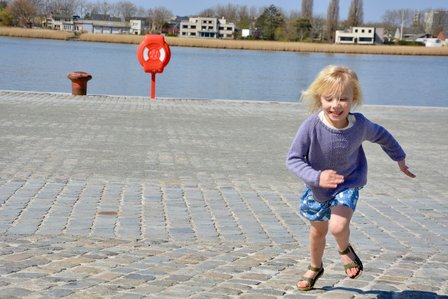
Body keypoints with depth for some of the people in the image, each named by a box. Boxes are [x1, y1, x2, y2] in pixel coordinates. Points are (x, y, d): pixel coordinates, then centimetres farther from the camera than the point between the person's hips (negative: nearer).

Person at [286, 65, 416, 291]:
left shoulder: (360, 124, -24)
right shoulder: (311, 126, -31)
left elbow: (381, 135, -1)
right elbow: (293, 159, -28)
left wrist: (399, 158, 12)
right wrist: (317, 177, -43)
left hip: (348, 184, -1)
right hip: (317, 188, 1)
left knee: (338, 226, -25)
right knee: (318, 230, 22)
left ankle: (345, 250, 12)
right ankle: (315, 268, 52)